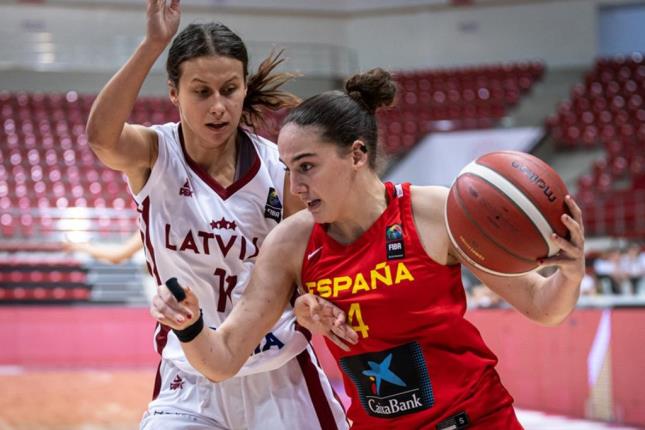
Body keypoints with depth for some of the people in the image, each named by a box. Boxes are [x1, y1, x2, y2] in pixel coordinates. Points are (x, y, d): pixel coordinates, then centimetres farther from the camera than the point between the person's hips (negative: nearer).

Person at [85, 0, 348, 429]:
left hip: (279, 375, 1)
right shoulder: (154, 156, -9)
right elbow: (101, 136, -32)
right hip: (189, 378, 0)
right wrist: (154, 43, -39)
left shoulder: (279, 168, -8)